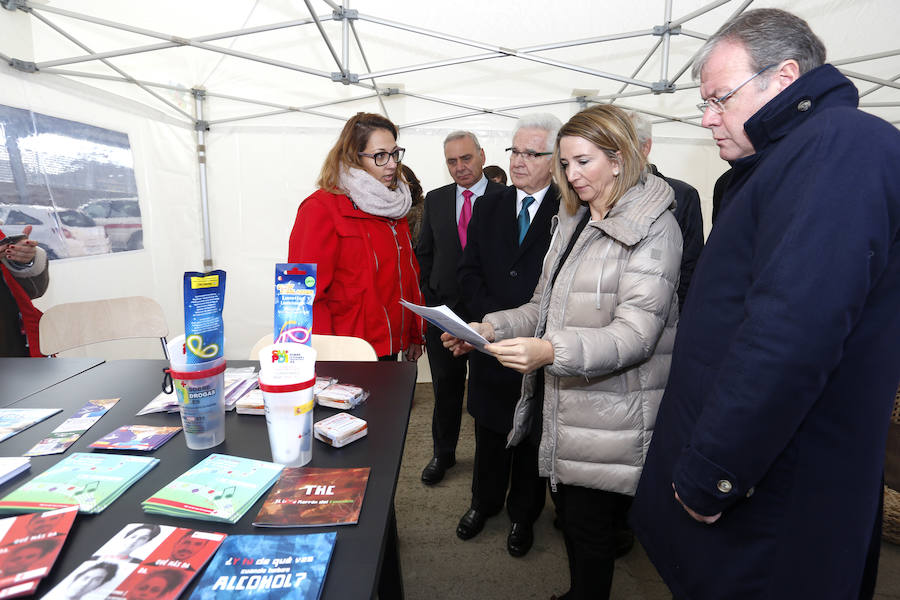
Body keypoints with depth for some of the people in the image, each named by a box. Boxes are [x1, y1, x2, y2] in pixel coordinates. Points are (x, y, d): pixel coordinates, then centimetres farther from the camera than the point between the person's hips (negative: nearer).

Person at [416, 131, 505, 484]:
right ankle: (443, 453, 34)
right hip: (443, 310, 3)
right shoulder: (435, 200, 9)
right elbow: (424, 253, 13)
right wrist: (429, 297, 4)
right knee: (446, 388, 15)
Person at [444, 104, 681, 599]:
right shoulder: (571, 222, 11)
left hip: (608, 418, -7)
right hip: (560, 407, 7)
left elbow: (636, 332, -21)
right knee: (569, 518, 22)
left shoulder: (654, 228, -12)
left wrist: (551, 352, -35)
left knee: (589, 531, 10)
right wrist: (491, 328, -4)